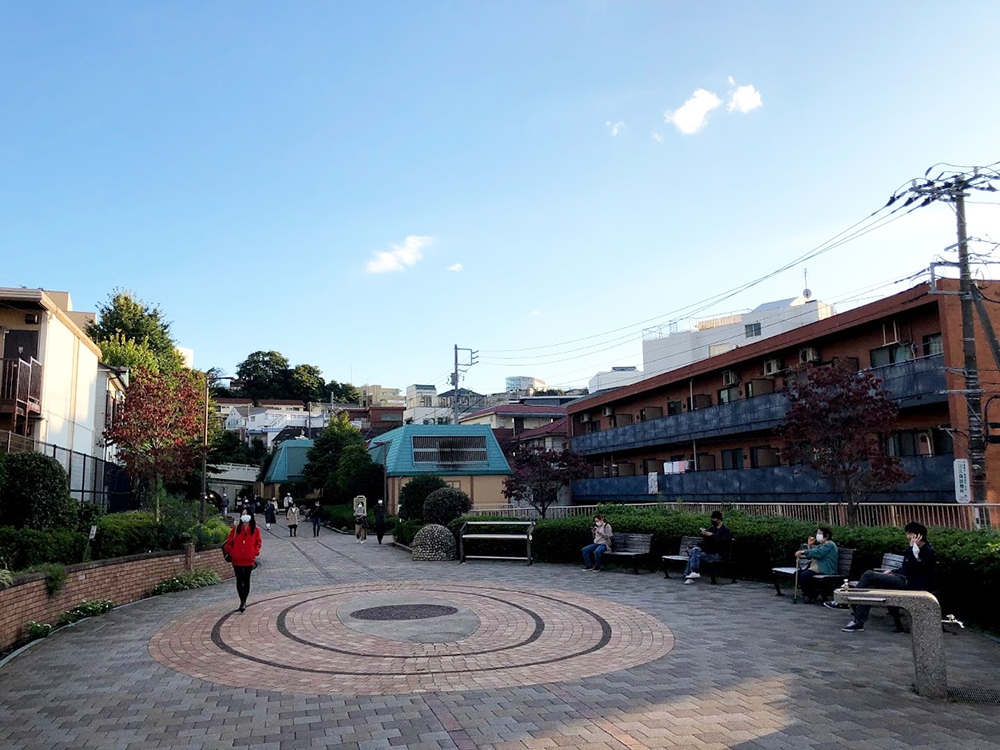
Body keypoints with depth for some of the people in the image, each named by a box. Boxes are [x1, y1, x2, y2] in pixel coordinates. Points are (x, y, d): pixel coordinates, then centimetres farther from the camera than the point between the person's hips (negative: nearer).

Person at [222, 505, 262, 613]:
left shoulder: (255, 530, 2)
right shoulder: (236, 529, 3)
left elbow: (258, 543, 11)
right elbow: (229, 542, 8)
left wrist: (255, 552, -3)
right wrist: (231, 552, -3)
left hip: (249, 560, -1)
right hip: (237, 559, 1)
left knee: (246, 581, 4)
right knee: (239, 581, 4)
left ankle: (243, 602, 13)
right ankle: (242, 601, 17)